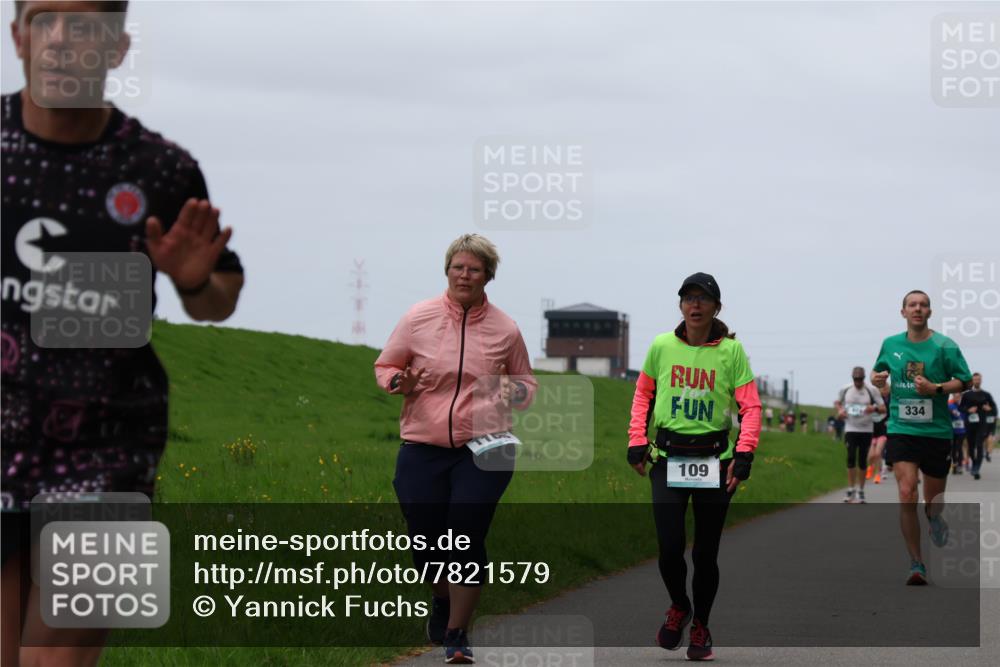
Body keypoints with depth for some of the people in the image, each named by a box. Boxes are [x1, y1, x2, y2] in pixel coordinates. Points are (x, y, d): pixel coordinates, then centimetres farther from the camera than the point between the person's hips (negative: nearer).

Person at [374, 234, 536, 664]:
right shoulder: (418, 319, 0)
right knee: (425, 539, 3)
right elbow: (385, 366, 11)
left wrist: (514, 394, -4)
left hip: (483, 450, -1)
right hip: (422, 447, 1)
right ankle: (441, 600, 38)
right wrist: (400, 383, -12)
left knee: (467, 539, -8)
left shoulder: (505, 330, 4)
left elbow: (524, 380, 19)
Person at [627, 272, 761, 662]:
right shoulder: (662, 346, 2)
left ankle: (700, 627, 24)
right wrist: (637, 441, 6)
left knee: (706, 552, 4)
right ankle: (678, 607, 22)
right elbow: (643, 393, 15)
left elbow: (750, 406, -4)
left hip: (715, 460, -1)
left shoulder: (731, 350, -3)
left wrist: (744, 454, -14)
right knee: (669, 546, -8)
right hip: (667, 458, 1)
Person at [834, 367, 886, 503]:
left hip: (866, 430, -1)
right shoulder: (845, 390, 2)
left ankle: (860, 491, 12)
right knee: (851, 458, -7)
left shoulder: (872, 391, -5)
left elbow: (883, 408, -2)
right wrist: (839, 410, -5)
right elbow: (837, 403, 18)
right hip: (850, 429, 1)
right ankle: (851, 489, 3)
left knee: (862, 461, 3)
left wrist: (874, 408, -24)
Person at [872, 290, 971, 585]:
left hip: (936, 431, -1)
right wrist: (876, 378, 0)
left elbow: (964, 381, -2)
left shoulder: (944, 346, -4)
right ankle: (916, 564, -8)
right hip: (901, 431, 1)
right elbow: (878, 371, 23)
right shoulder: (890, 344, 5)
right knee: (907, 494, -16)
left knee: (934, 501, 9)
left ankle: (933, 517, 49)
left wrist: (936, 389, -18)